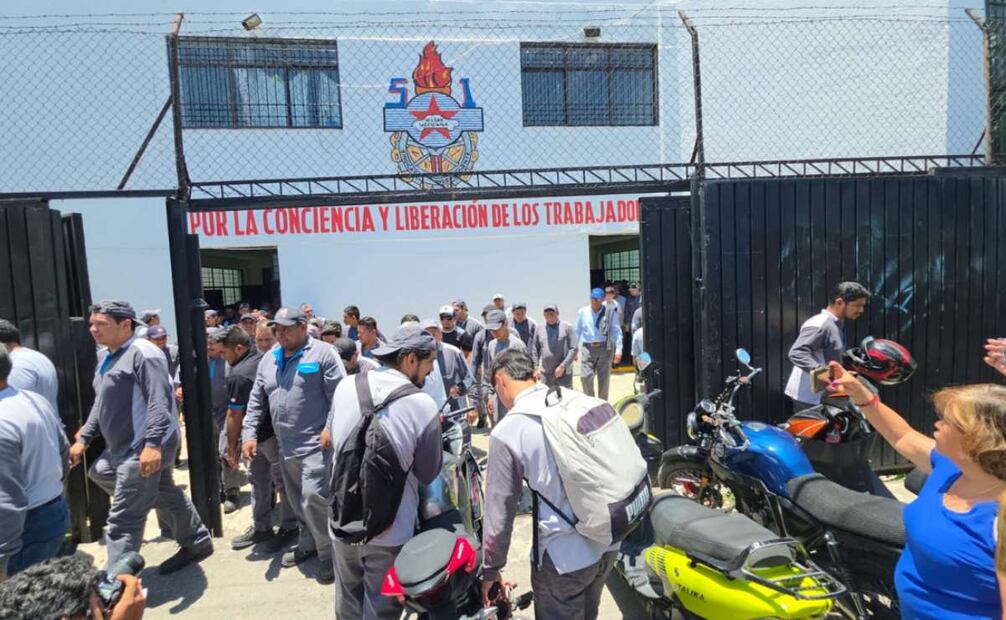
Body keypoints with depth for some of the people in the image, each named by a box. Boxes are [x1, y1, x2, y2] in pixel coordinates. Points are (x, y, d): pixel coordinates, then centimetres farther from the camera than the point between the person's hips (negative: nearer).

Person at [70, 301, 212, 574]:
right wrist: (83, 438, 18)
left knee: (123, 520, -4)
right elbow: (101, 403, 24)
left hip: (144, 450, -10)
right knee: (165, 495, 21)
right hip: (120, 448, 10)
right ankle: (197, 542, 37)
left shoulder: (142, 353, -17)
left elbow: (159, 402, -26)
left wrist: (152, 444, -33)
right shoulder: (106, 356, 15)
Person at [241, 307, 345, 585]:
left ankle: (329, 553, 5)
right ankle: (308, 543, 36)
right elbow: (256, 401, 16)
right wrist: (249, 434, 7)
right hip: (285, 445, 7)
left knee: (313, 497, -12)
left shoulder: (322, 353, -10)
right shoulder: (268, 359, 12)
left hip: (315, 443, -7)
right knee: (297, 500, 17)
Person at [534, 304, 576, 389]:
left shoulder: (567, 327, -1)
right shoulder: (540, 330, 10)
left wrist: (563, 366, -13)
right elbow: (535, 351, 15)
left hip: (564, 373, -3)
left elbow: (574, 349, -6)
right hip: (545, 374, 3)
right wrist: (536, 367, 3)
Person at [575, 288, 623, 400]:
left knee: (604, 379, 8)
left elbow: (616, 331, -1)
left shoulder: (610, 312, 0)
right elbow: (577, 332, 9)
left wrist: (618, 350, -9)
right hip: (587, 349, 1)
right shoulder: (582, 312, 4)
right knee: (585, 377, -10)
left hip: (604, 348, 0)